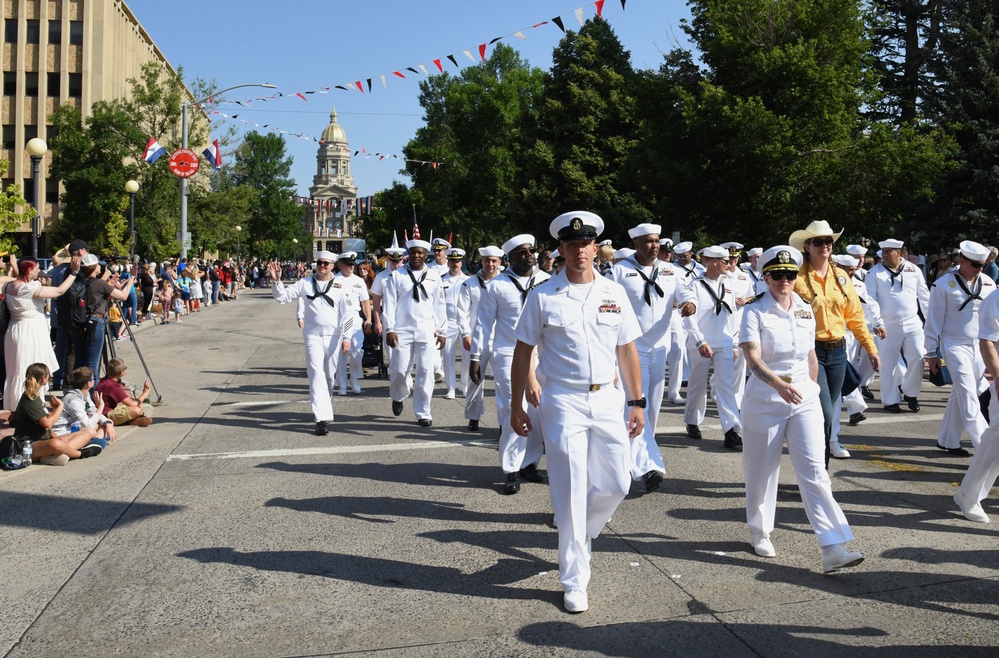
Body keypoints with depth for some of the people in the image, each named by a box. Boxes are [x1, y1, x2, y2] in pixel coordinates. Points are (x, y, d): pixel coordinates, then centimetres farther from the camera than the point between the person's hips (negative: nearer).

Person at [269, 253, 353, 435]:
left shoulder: (340, 286, -1)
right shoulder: (305, 283, 3)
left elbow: (348, 313, -2)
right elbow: (283, 296, 5)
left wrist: (346, 338, -7)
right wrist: (276, 281, -12)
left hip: (333, 336, 0)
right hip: (313, 335, 0)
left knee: (329, 376, 10)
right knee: (316, 373, -12)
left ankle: (323, 408, 32)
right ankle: (322, 418, -17)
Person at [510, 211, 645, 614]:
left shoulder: (614, 293, 7)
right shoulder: (543, 296, -2)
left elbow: (627, 351, 10)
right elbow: (523, 352, 1)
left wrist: (637, 402, 8)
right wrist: (517, 406, 1)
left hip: (608, 400, 3)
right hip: (563, 403, -3)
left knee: (616, 485, 7)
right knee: (571, 493, 0)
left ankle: (576, 536, 36)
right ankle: (574, 582, 13)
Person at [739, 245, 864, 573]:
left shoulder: (806, 310, 7)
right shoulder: (755, 312, -8)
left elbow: (811, 357, 17)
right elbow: (753, 358, -22)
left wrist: (812, 390, 16)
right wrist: (778, 383, -38)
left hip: (805, 400, 3)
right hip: (765, 401, -3)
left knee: (814, 471, -6)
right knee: (762, 472, 9)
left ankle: (833, 549, -10)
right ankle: (760, 533, 32)